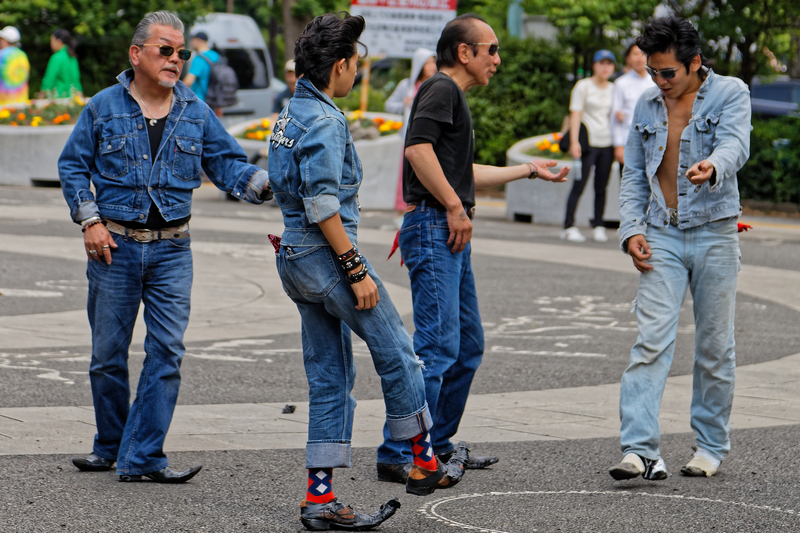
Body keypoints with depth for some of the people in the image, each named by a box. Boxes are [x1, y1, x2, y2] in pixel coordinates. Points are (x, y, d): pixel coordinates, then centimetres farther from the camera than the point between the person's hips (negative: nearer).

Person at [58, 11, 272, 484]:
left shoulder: (196, 113, 6)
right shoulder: (103, 107, 1)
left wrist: (266, 183, -16)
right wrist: (90, 220, -5)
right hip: (114, 246, -1)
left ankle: (143, 456, -3)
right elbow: (73, 166, 6)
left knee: (167, 352, -7)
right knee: (109, 353, 6)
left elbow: (228, 164, 4)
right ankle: (110, 446, 24)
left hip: (172, 250, 1)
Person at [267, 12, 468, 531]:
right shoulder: (324, 121, -17)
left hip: (296, 257, 10)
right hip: (328, 254, -10)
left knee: (330, 377, 10)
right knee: (397, 352, 5)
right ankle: (424, 463, 17)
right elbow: (322, 206, -23)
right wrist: (357, 271, -20)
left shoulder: (293, 113, 14)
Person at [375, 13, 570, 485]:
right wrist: (455, 207, -19)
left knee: (469, 345, 14)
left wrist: (530, 170, 38)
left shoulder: (454, 96, 23)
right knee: (438, 343, -13)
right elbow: (419, 149, -23)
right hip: (433, 228, -11)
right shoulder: (441, 88, -8)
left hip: (452, 233, 11)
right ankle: (398, 455, -13)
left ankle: (438, 446, 21)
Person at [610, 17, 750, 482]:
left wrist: (713, 167, -45)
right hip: (662, 237, 3)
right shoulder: (647, 106, 11)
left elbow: (735, 146, -22)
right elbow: (634, 175, 16)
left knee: (715, 345, 5)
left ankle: (712, 445, 20)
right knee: (652, 341, -10)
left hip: (715, 234, -3)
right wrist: (632, 229, 1)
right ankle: (640, 450, -16)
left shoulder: (730, 94, -3)